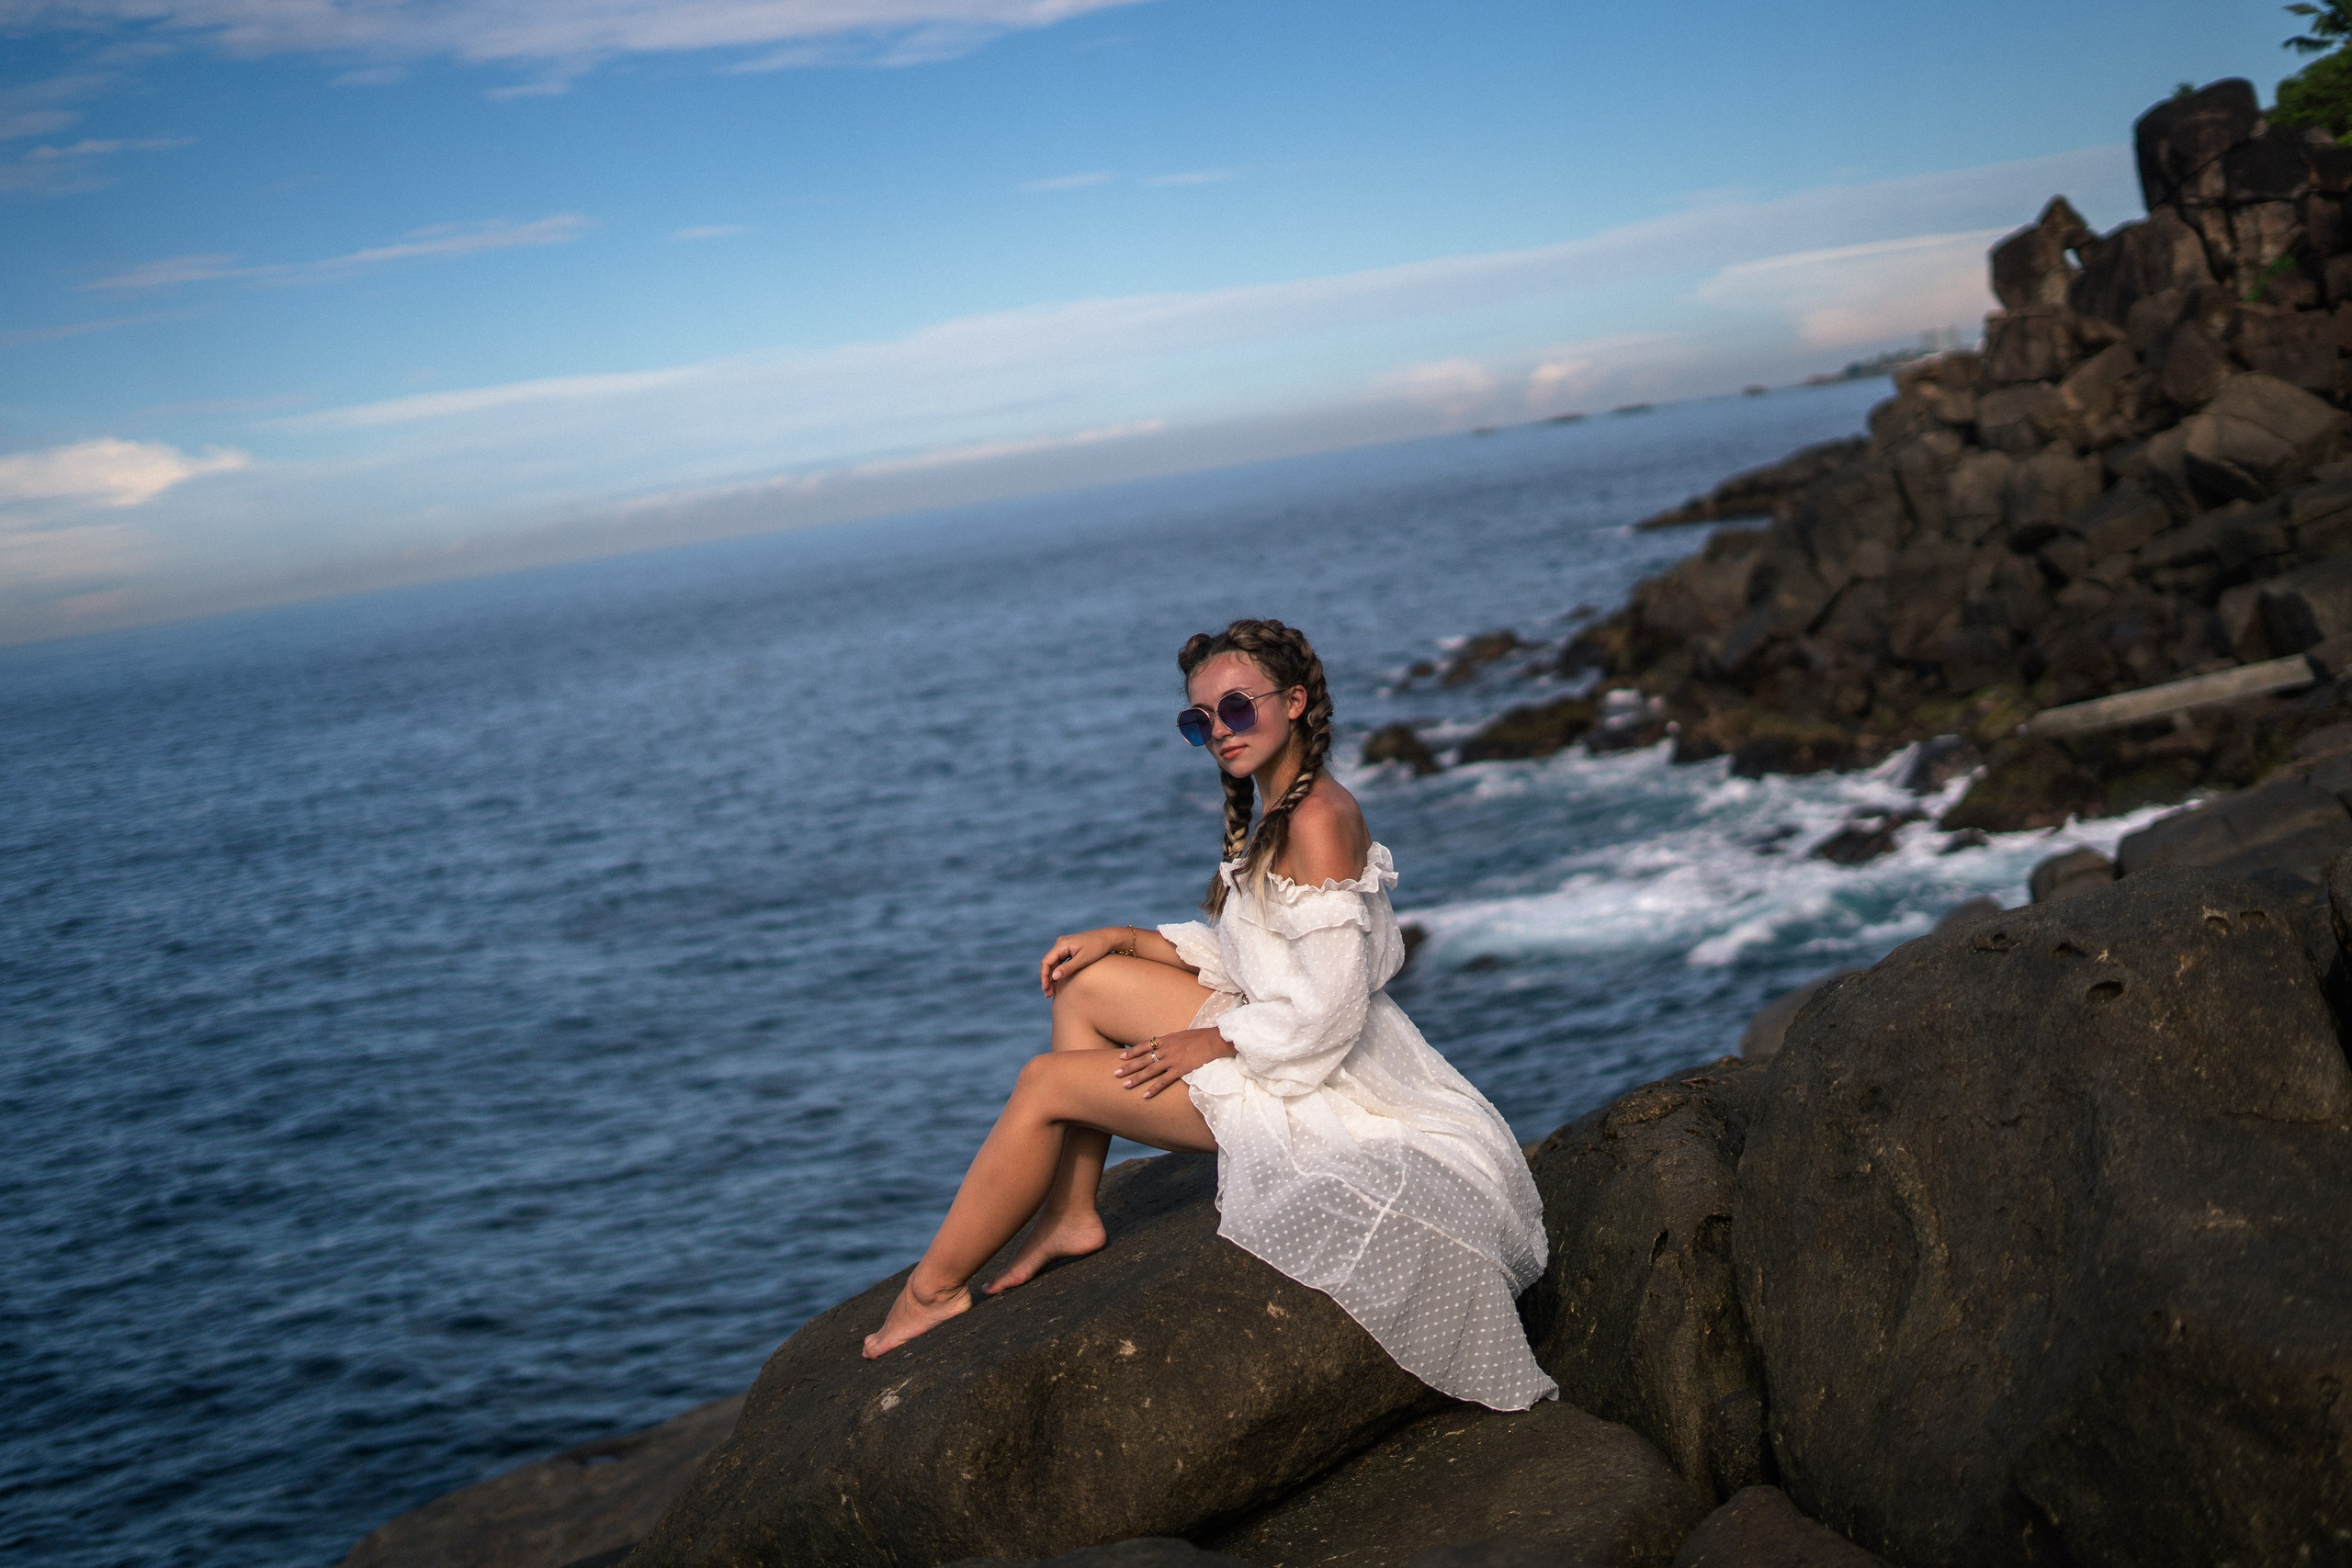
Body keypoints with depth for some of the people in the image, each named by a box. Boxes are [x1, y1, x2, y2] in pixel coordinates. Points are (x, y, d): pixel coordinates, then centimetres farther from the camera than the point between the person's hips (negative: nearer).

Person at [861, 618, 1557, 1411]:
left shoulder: (1319, 819, -23)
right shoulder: (1279, 809, 8)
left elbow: (1330, 1012, -26)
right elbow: (1253, 956, 16)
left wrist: (1212, 1042, -14)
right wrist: (1126, 939, 7)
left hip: (1318, 1080, -10)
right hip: (1273, 1040, 10)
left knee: (1047, 1083, -8)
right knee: (1085, 987, 9)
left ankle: (933, 1291, 7)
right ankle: (1070, 1215, 13)